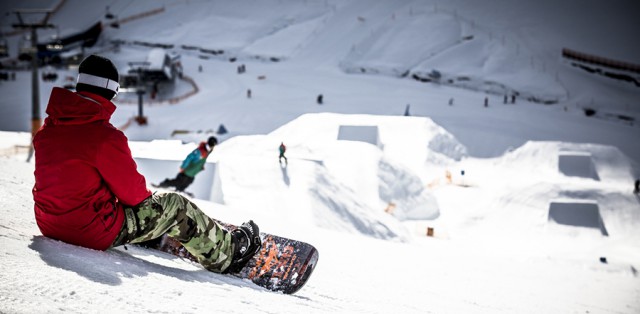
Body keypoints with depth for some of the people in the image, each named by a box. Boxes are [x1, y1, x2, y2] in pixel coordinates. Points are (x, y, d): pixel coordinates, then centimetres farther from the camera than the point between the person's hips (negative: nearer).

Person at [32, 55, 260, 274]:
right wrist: (146, 197, 10)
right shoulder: (105, 136, -21)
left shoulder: (46, 130, 2)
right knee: (174, 206, 6)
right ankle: (227, 254, 22)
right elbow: (132, 193, -14)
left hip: (48, 225, 8)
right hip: (94, 232, -8)